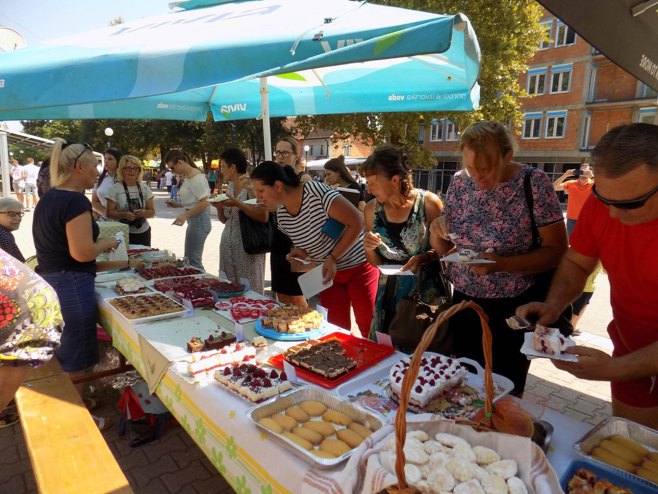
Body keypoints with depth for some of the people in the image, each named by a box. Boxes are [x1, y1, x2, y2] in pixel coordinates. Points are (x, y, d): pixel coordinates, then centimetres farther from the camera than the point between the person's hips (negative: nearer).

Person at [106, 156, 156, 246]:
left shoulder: (145, 188, 7)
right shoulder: (115, 189, 0)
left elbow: (152, 212, 7)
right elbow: (110, 213, -2)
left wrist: (144, 213, -14)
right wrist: (124, 214, -20)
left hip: (143, 233, 3)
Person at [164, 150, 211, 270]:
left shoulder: (195, 177, -16)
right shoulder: (188, 176, 13)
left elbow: (204, 202, -21)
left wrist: (185, 215, -24)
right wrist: (177, 204, 9)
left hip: (199, 220, -10)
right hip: (194, 220, 10)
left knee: (193, 259, -6)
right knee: (189, 258, 15)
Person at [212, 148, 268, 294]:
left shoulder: (251, 185, -10)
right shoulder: (230, 186, 12)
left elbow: (263, 217, -21)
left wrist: (238, 204, -23)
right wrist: (219, 207, -1)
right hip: (228, 243, 8)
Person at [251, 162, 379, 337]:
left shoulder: (316, 192, -24)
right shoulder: (281, 216, -3)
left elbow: (357, 222, -21)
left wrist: (332, 258, -21)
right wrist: (299, 252, -9)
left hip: (360, 265, -6)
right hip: (329, 272, 6)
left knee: (370, 330, 1)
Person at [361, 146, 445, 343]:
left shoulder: (428, 203, -12)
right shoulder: (372, 209, -1)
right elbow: (376, 263, 9)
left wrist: (424, 257, -20)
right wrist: (369, 248, -12)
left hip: (426, 293, -3)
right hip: (389, 296, 4)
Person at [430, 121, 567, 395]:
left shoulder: (533, 182, -14)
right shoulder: (460, 182, -2)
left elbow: (556, 250, -14)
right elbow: (443, 248, 6)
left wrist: (501, 264, -27)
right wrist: (436, 231, -16)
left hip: (513, 310, -4)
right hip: (464, 303, 4)